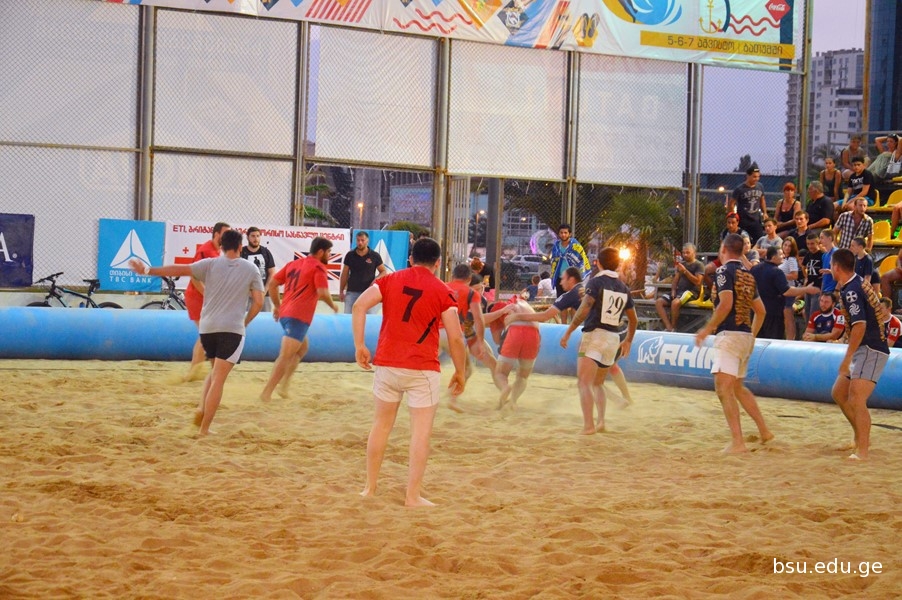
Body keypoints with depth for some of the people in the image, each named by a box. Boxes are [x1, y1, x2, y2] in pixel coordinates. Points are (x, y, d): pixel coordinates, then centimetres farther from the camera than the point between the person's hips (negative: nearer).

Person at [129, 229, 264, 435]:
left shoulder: (210, 264, 4)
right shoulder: (251, 269, 4)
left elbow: (179, 269, -3)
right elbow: (258, 302, 1)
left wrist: (148, 270, 0)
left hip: (207, 327, 3)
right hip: (233, 329, -3)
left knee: (215, 371, 25)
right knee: (218, 378, -3)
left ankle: (201, 408, 7)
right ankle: (204, 429, -7)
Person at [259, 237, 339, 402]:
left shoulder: (294, 264, 17)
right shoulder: (318, 268, -5)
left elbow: (272, 284, 16)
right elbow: (322, 293, -18)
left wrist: (277, 306, 22)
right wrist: (332, 305, 1)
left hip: (285, 313, 9)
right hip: (298, 317, -9)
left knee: (303, 347, 25)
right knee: (286, 356, -9)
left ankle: (284, 384, 16)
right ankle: (267, 392, -13)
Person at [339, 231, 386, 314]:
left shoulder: (375, 256, 1)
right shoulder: (350, 255, 4)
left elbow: (383, 272, 8)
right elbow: (344, 274, 9)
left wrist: (376, 279, -12)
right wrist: (341, 291, 7)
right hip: (352, 292, 1)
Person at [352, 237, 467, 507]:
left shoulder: (390, 280, 6)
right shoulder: (442, 292, -2)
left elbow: (359, 306, -6)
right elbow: (455, 338, -5)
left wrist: (359, 346, -3)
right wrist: (460, 373, 6)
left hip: (386, 364, 4)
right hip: (422, 369, -3)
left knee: (381, 425, 15)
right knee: (421, 432, 2)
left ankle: (370, 488, 21)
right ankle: (413, 496, 2)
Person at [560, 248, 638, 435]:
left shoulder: (596, 282, -5)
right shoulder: (624, 288, 13)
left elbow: (584, 309, -18)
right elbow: (633, 320, 21)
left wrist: (568, 332, -14)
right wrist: (628, 341, 35)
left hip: (595, 334, -7)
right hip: (613, 339, 7)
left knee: (584, 382, -11)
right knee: (597, 384, 21)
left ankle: (588, 425, -23)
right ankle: (601, 422, 12)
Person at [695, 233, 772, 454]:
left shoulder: (724, 271, -8)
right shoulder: (748, 275, 16)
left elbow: (725, 304, -20)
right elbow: (760, 310, 20)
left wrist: (707, 329, -12)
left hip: (729, 334, -9)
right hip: (746, 335, 9)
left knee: (723, 387, -13)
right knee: (737, 387, 22)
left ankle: (737, 441, -22)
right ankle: (764, 431, 26)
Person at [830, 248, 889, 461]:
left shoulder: (851, 291, -18)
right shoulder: (860, 283, 11)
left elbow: (860, 325, -27)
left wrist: (847, 359, -26)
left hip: (870, 350, -11)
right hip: (866, 349, 11)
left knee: (856, 401, -18)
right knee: (839, 393, 17)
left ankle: (862, 451, -20)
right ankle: (862, 439, 26)